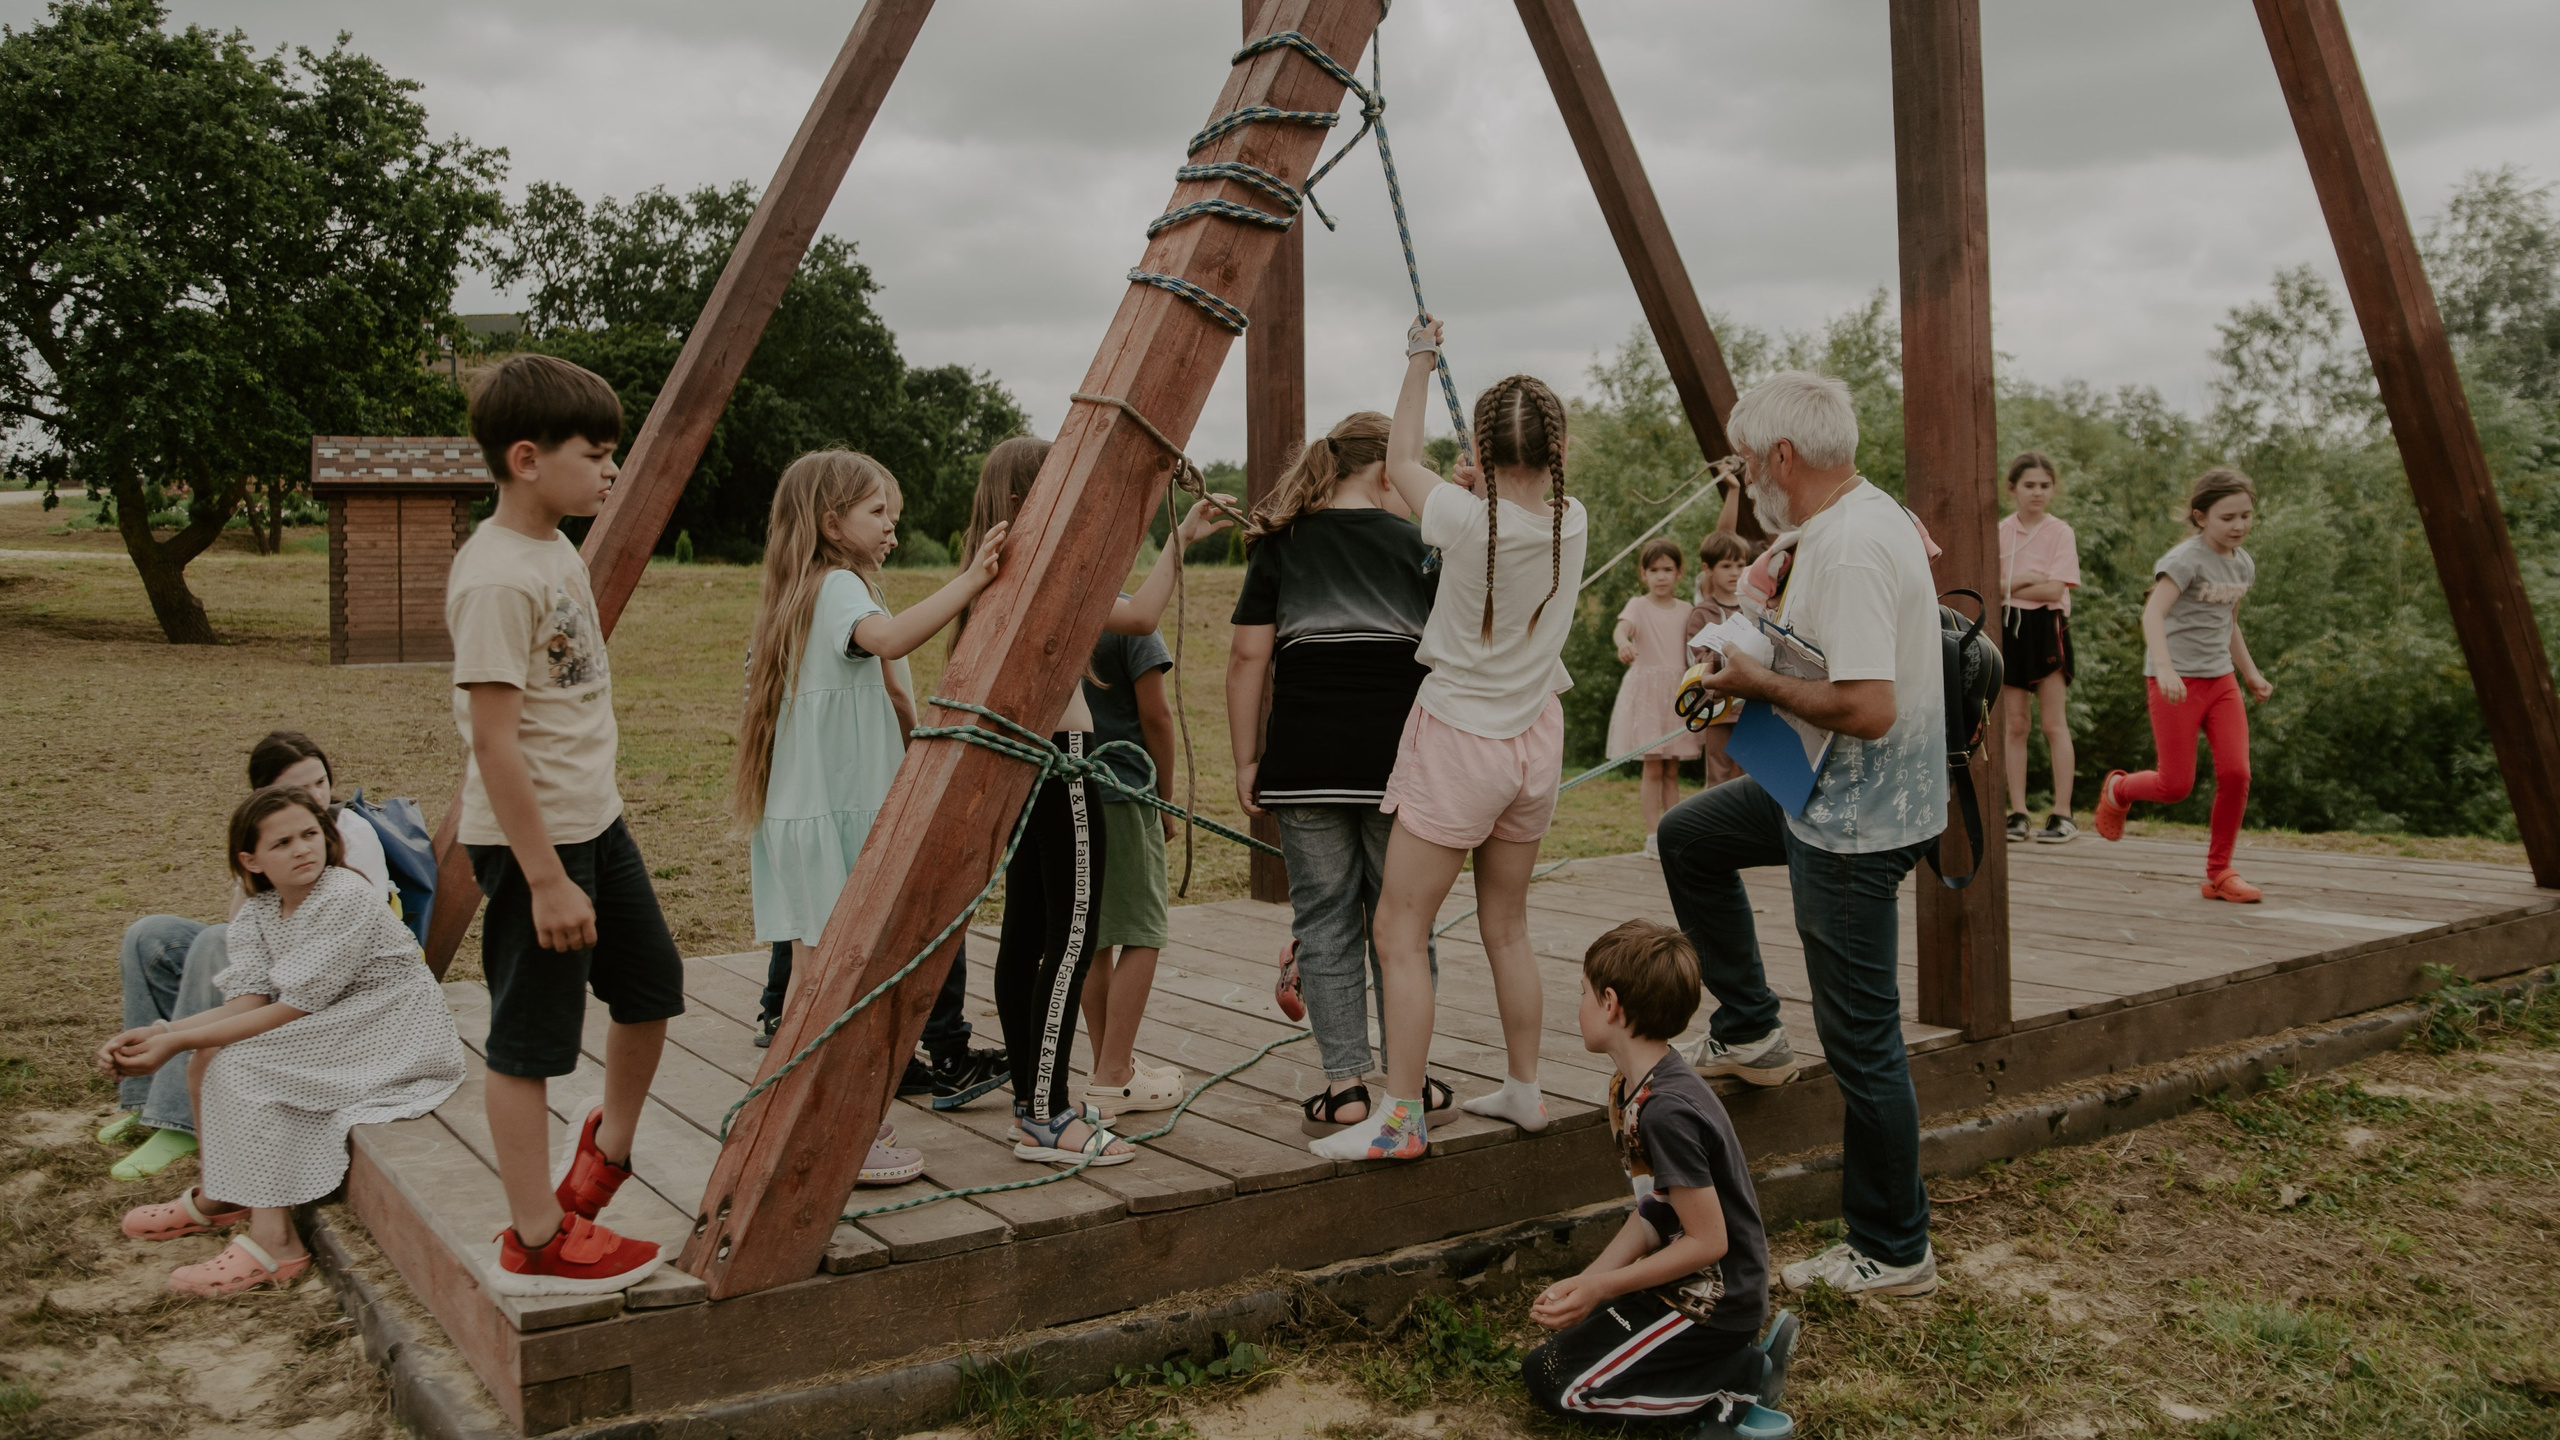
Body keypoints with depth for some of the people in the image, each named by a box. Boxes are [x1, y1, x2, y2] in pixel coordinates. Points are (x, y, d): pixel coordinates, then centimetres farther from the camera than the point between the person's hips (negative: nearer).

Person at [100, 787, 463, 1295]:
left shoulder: (346, 897, -21)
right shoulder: (258, 911, 5)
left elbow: (292, 1010, -22)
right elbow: (250, 1000, -6)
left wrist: (178, 1041, -22)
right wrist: (161, 1032, -21)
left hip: (397, 1037, -8)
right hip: (334, 1029, 9)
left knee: (241, 1064, -19)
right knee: (211, 1054, 1)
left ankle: (274, 1242, -17)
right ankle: (219, 1198, 17)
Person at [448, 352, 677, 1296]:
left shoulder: (557, 550, 9)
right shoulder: (496, 576, -21)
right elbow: (494, 739, -22)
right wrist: (546, 879, -22)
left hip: (593, 819, 9)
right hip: (529, 837, -9)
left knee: (650, 983, 18)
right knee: (530, 1035, 2)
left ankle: (608, 1146, 40)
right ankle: (537, 1243, 14)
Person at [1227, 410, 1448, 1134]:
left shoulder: (1279, 544, 9)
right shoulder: (1418, 541, 6)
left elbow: (1248, 657, 3)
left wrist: (1246, 760, 6)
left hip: (1306, 746, 1)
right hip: (1400, 742, -1)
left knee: (1324, 915, 8)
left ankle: (1345, 1084, 8)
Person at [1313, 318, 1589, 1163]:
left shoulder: (1467, 519, -17)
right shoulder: (1571, 522, -3)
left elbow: (1400, 461, 2)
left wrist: (1420, 362, 12)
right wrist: (1486, 488, 10)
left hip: (1458, 742, -6)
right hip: (1534, 742, 6)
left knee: (1400, 931, -2)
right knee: (1507, 926, 18)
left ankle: (1400, 1118, -4)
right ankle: (1525, 1091, 27)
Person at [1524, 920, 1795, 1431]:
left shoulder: (1665, 1111, -28)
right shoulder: (1631, 1088, 3)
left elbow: (1708, 1241, -24)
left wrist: (1602, 1286, -21)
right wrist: (1584, 1282, -2)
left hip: (1713, 1298, -10)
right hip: (1692, 1282, 10)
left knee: (1551, 1379, -6)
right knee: (1569, 1332, 20)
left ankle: (1741, 1379, -4)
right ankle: (1734, 1354, 11)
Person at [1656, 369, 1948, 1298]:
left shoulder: (1848, 550, -26)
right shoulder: (1871, 516, 7)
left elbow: (1868, 707, -33)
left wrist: (1761, 683, -18)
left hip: (1856, 821, -11)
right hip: (1832, 794, 11)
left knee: (1861, 1042, -2)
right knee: (1687, 838, 26)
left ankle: (1892, 1255, 11)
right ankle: (1749, 1031, 31)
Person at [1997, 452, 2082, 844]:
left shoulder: (2060, 532, -4)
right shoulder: (2000, 532, 6)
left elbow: (2054, 590, -13)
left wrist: (2007, 586, -8)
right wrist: (2023, 581, -16)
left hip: (2046, 628, -3)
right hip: (2009, 628, 3)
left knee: (2055, 725, -2)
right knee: (2015, 726, 5)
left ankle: (2062, 813, 1)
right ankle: (2018, 813, 9)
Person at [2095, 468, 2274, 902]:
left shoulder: (2243, 564, 11)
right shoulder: (2185, 559, -13)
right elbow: (2153, 613, -25)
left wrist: (2250, 673, 21)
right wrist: (2165, 668, -38)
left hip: (2221, 679, 7)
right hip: (2177, 681, -6)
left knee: (2235, 773, -7)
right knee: (2175, 786, -5)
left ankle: (2219, 873, 5)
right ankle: (2117, 790, 28)